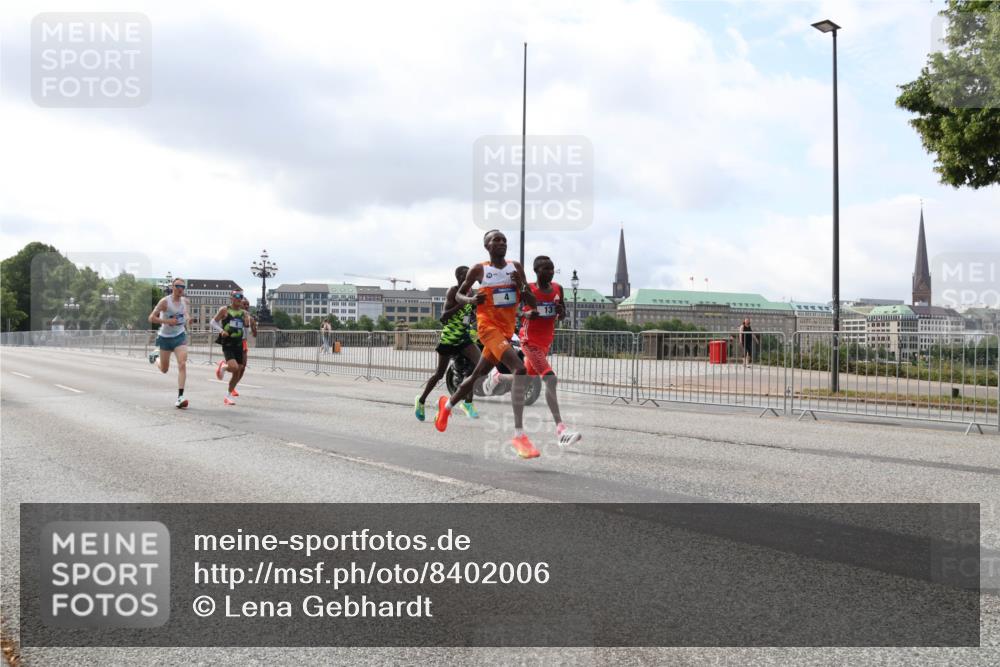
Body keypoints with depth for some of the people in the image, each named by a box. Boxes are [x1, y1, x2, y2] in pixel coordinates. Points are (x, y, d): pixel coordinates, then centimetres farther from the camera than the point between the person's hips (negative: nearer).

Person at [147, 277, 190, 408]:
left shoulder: (185, 301, 0)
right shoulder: (165, 301, -15)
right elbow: (151, 318, -17)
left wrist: (186, 319, 4)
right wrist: (167, 321, -27)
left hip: (180, 336, 2)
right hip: (165, 338, -2)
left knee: (182, 364, -18)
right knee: (164, 369, 12)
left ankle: (180, 397, -17)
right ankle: (155, 356, 49)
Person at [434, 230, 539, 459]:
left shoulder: (516, 267, 7)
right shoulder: (479, 270, -2)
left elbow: (532, 302, 7)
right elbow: (459, 294, 10)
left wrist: (521, 287, -14)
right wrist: (471, 299, -13)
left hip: (507, 330, 6)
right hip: (488, 327, -6)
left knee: (478, 376, 20)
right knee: (519, 368, -26)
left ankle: (447, 405, 48)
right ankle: (519, 435, -27)